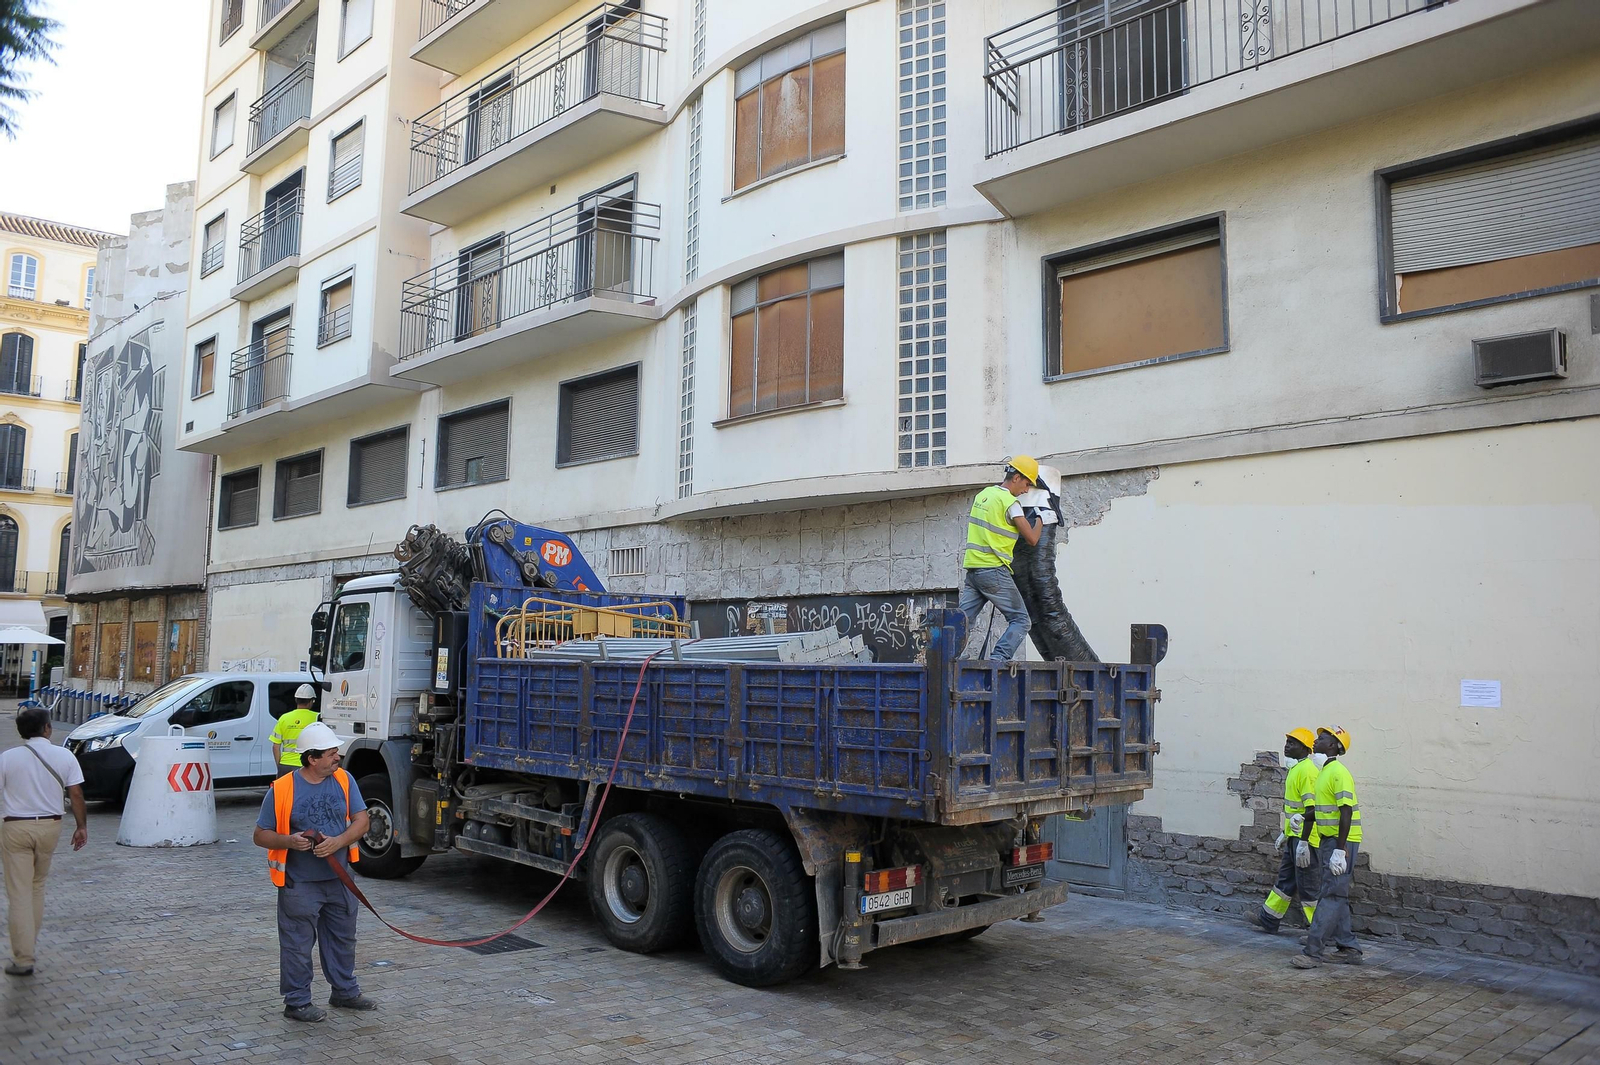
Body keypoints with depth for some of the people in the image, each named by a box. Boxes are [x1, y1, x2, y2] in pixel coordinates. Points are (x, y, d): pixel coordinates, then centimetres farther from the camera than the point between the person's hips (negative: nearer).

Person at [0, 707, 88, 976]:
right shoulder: (64, 757, -2)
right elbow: (76, 795, -3)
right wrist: (82, 827, 6)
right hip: (49, 826, 2)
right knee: (37, 886, 22)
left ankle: (23, 959, 0)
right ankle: (30, 941, 30)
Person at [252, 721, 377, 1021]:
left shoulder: (344, 780, -1)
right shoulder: (282, 789, -13)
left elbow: (361, 821, -2)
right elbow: (261, 835, -6)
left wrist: (339, 841, -20)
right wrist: (289, 841, -25)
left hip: (339, 879, 5)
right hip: (299, 884, -5)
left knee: (342, 938, 17)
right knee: (297, 944, 4)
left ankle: (345, 991, 33)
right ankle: (296, 1002, 19)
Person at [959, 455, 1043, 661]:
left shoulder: (983, 494, 13)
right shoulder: (1010, 503, -10)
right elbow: (1032, 539, -7)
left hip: (972, 567, 7)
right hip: (993, 570, -7)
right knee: (1021, 620, 0)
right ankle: (1000, 658, -15)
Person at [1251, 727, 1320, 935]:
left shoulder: (1307, 770, -18)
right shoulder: (1294, 769, 14)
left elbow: (1311, 810, -22)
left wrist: (1303, 842, -24)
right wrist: (1285, 834, 25)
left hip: (1305, 838, -10)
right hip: (1294, 836, 10)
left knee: (1307, 887, -2)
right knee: (1285, 880, 19)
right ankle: (1268, 920, 29)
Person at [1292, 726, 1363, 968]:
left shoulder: (1338, 772, -17)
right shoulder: (1325, 771, 14)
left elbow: (1346, 813, -22)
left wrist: (1339, 850, -25)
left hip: (1341, 842, -10)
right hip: (1328, 840, 10)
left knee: (1332, 896, -9)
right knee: (1337, 896, 14)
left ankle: (1313, 951, -10)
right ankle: (1349, 949, 21)